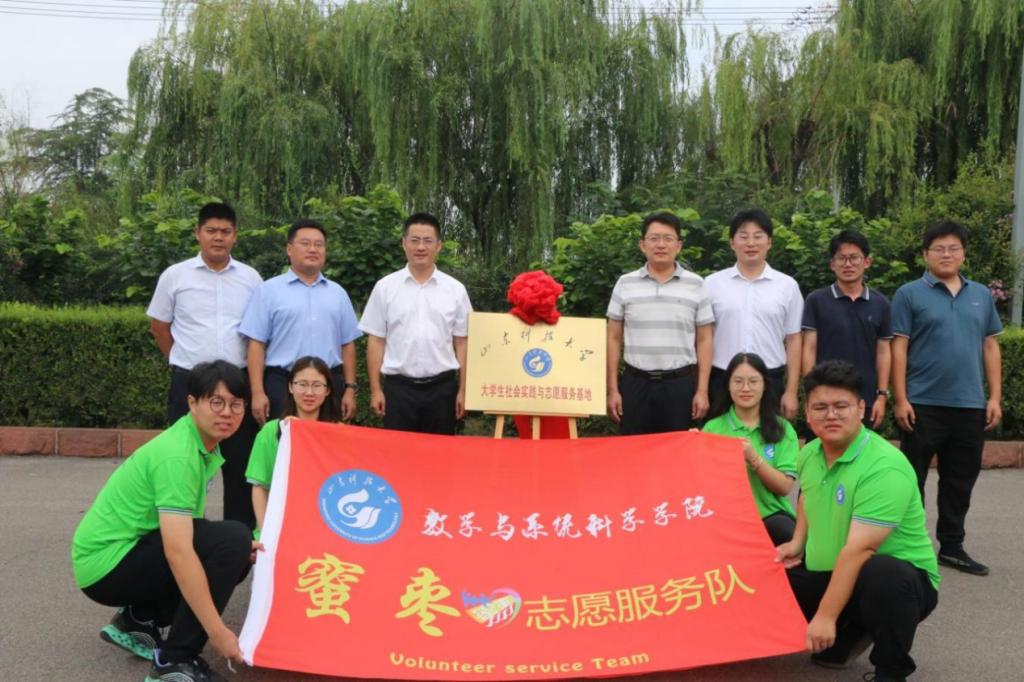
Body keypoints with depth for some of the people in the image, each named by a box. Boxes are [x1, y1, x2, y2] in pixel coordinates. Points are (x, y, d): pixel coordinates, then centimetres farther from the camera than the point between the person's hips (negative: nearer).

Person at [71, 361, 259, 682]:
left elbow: (187, 529, 12)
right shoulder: (177, 455, -25)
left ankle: (137, 620, 12)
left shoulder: (203, 445, 5)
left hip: (130, 550, 9)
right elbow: (178, 552, -33)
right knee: (231, 539, -23)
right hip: (106, 563, -9)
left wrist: (240, 549, -3)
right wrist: (218, 632, -31)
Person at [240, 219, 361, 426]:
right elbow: (256, 344, -2)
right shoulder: (269, 290, 2)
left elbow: (347, 344, 13)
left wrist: (350, 388, 6)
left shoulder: (338, 293, 13)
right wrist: (258, 392, -9)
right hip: (282, 384, -3)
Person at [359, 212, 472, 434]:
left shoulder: (455, 289, 4)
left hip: (442, 387, 1)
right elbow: (376, 340, 4)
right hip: (398, 387, 0)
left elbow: (462, 342, 5)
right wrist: (375, 389, -1)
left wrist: (463, 390, 1)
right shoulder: (385, 287, 3)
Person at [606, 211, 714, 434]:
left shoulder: (695, 285, 3)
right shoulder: (625, 284, 4)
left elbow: (703, 340, 5)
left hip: (681, 384, 0)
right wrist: (613, 389, 1)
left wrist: (702, 390, -2)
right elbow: (614, 339, 6)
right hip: (636, 383, 0)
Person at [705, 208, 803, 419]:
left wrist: (791, 392, 1)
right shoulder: (712, 284, 3)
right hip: (722, 381, 0)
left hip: (771, 381, 0)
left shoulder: (787, 286, 4)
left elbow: (793, 340, 5)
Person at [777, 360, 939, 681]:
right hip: (827, 577, 8)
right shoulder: (809, 454, -1)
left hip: (898, 578, -8)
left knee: (882, 574, -40)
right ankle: (853, 633, 19)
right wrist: (798, 542, 8)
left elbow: (858, 550, -30)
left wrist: (825, 617, -30)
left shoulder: (885, 467, -26)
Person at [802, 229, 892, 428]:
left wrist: (882, 395, 1)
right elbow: (809, 349, -2)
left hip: (866, 400, 2)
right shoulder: (816, 300, -1)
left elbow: (883, 352, 7)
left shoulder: (880, 304, 6)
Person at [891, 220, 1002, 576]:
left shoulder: (981, 295, 11)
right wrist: (900, 399, -12)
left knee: (960, 481, 12)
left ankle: (952, 546, 25)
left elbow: (990, 347, 12)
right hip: (923, 405, -4)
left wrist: (995, 397, 5)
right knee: (912, 480, 4)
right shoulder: (909, 294, -2)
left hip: (970, 405, 4)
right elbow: (898, 349, -6)